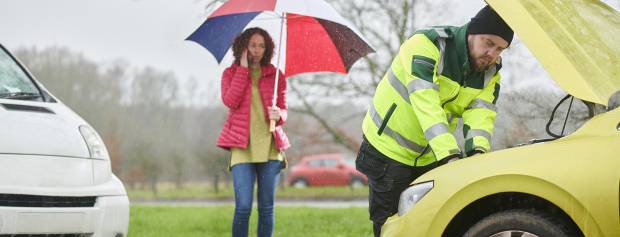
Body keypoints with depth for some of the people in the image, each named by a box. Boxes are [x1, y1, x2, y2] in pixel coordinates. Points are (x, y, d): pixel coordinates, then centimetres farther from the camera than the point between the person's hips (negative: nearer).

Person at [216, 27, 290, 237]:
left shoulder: (275, 76, 12)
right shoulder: (231, 73, 9)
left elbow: (284, 109, 10)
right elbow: (230, 101, -9)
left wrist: (278, 115, -14)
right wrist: (243, 68, -6)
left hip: (269, 146, 2)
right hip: (242, 146, -2)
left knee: (266, 207, 3)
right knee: (243, 207, -11)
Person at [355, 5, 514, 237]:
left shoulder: (490, 73, -2)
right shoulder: (426, 45, -24)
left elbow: (480, 114, -15)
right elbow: (427, 105, -35)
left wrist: (477, 151, -37)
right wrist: (449, 154, -45)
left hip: (430, 158, 6)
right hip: (389, 150, -6)